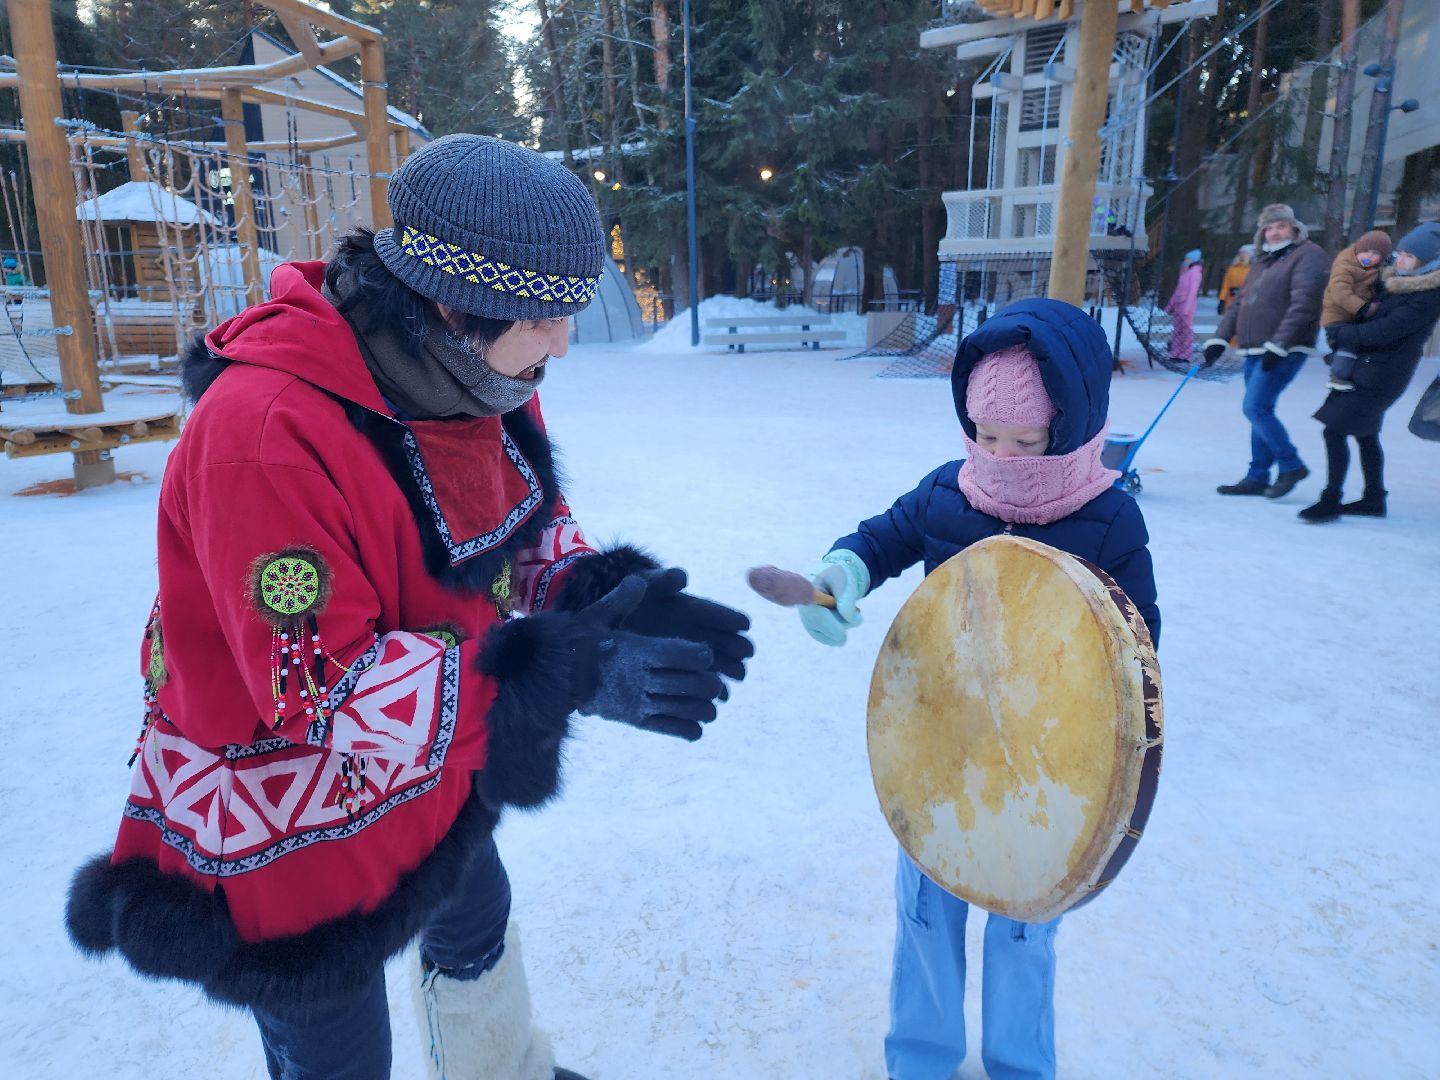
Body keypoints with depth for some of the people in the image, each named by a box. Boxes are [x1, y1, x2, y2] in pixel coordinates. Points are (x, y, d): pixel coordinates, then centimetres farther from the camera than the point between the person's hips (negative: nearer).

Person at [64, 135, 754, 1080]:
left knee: (477, 921, 32)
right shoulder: (265, 435, -35)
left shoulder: (486, 378, -10)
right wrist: (566, 675, -42)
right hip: (287, 826, -7)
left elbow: (527, 524, 1)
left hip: (435, 770, 8)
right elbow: (320, 690, -34)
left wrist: (601, 592, -21)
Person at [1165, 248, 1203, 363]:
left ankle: (1184, 356, -3)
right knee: (1176, 330, 6)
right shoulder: (1185, 271, 18)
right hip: (1178, 304, 8)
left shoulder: (1195, 272, -8)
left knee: (1187, 330, -4)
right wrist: (1171, 305, 21)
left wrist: (1186, 308, -20)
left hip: (1187, 304, -8)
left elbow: (1193, 291, -15)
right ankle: (1175, 354, 9)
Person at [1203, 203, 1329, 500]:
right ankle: (1257, 477, 15)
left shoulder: (1308, 256, -6)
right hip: (1255, 351, 8)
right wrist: (1220, 339, 8)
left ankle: (1291, 466, 1)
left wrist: (1278, 345, -24)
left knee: (1256, 408, -14)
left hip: (1284, 351, -8)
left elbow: (1302, 305, -17)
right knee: (1259, 411, 9)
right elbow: (1239, 305, 19)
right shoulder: (1264, 263, 20)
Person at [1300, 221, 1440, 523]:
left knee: (1334, 430, -12)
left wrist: (1339, 333, -13)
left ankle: (1330, 501, -6)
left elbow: (1382, 332, -23)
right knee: (1365, 434, 17)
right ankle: (1374, 499, 29)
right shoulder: (1394, 281, 9)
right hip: (1363, 366, 10)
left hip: (1380, 376, -10)